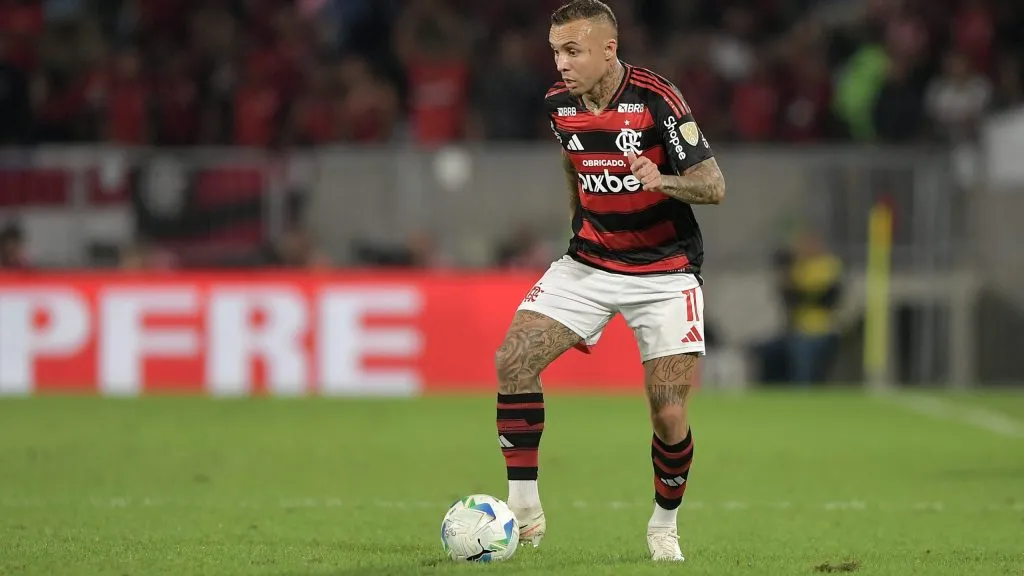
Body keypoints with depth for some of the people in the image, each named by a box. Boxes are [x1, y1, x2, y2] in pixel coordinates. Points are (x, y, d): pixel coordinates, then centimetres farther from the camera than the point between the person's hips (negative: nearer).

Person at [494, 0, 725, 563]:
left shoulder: (657, 100, -18)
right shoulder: (559, 104, -2)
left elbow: (714, 186, -17)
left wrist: (661, 181, -35)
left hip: (665, 271, -4)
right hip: (589, 261, 5)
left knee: (669, 415, -9)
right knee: (513, 359, -14)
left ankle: (664, 526, 17)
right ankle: (524, 509, -6)